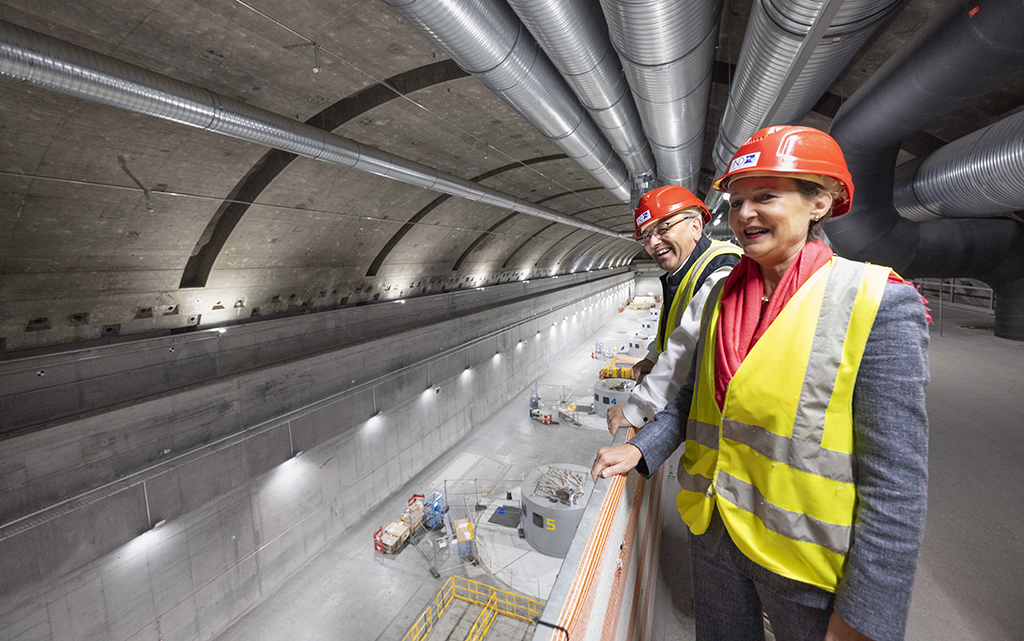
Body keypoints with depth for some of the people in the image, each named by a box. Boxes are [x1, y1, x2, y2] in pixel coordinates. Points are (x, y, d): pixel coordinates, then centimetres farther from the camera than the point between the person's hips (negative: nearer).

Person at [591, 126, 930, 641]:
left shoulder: (877, 302, -16)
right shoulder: (722, 296, -1)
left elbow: (895, 483, -16)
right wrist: (640, 450, -3)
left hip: (806, 558, -4)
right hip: (714, 531, 5)